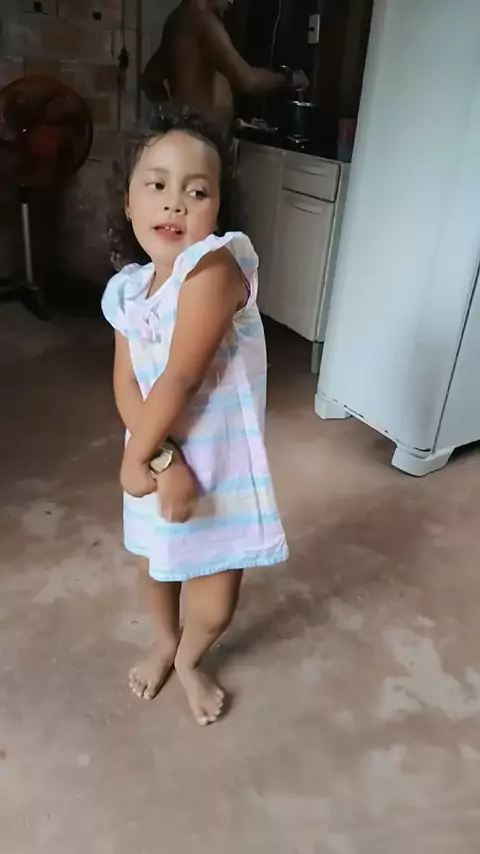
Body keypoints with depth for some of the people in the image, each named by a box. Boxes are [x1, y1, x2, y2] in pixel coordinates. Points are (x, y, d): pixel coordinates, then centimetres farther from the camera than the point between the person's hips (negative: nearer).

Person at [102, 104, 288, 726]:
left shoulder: (215, 265, -24)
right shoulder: (127, 290, -3)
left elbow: (180, 378, -25)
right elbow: (126, 386, -10)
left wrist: (133, 457, -15)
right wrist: (158, 459, -25)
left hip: (220, 464, -5)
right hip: (157, 454, 5)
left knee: (215, 606, 9)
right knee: (156, 567, 26)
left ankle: (188, 661, 45)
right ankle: (165, 644, 58)